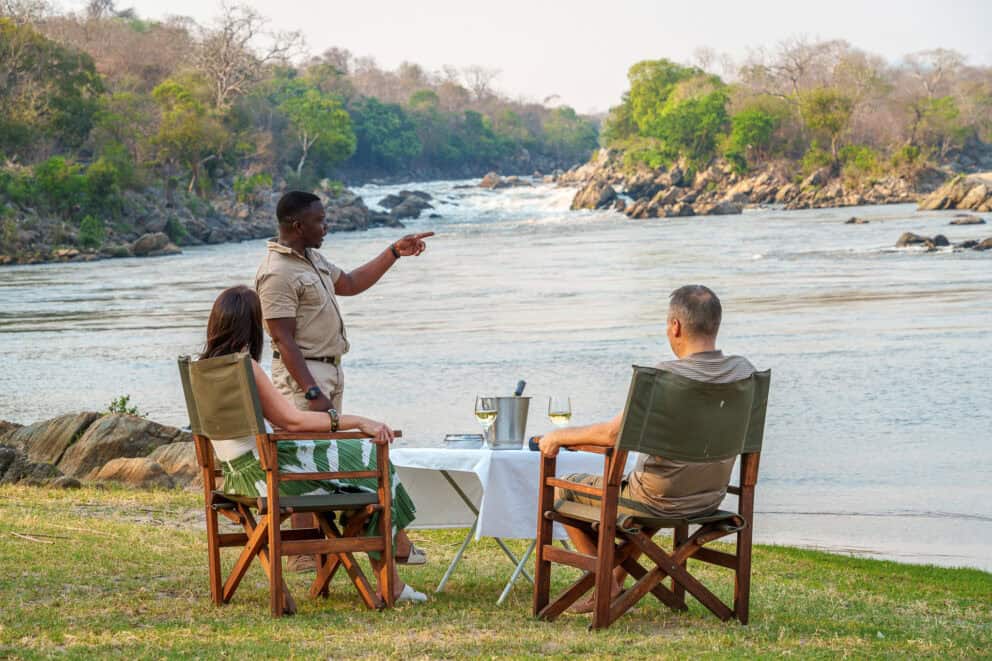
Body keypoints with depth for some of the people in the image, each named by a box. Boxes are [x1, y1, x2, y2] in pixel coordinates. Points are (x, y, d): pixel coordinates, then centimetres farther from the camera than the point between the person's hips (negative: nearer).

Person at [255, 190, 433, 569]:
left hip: (329, 370, 10)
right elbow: (284, 340, -22)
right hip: (303, 374, -10)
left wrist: (395, 253, 23)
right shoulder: (277, 274, -18)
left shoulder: (311, 258, 13)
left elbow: (351, 284, 28)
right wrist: (312, 393, -26)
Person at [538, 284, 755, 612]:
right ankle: (615, 585, 38)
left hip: (659, 503, -7)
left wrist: (559, 436, -8)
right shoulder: (743, 371, -6)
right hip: (710, 500, 7)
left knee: (563, 487, 15)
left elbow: (614, 434, -24)